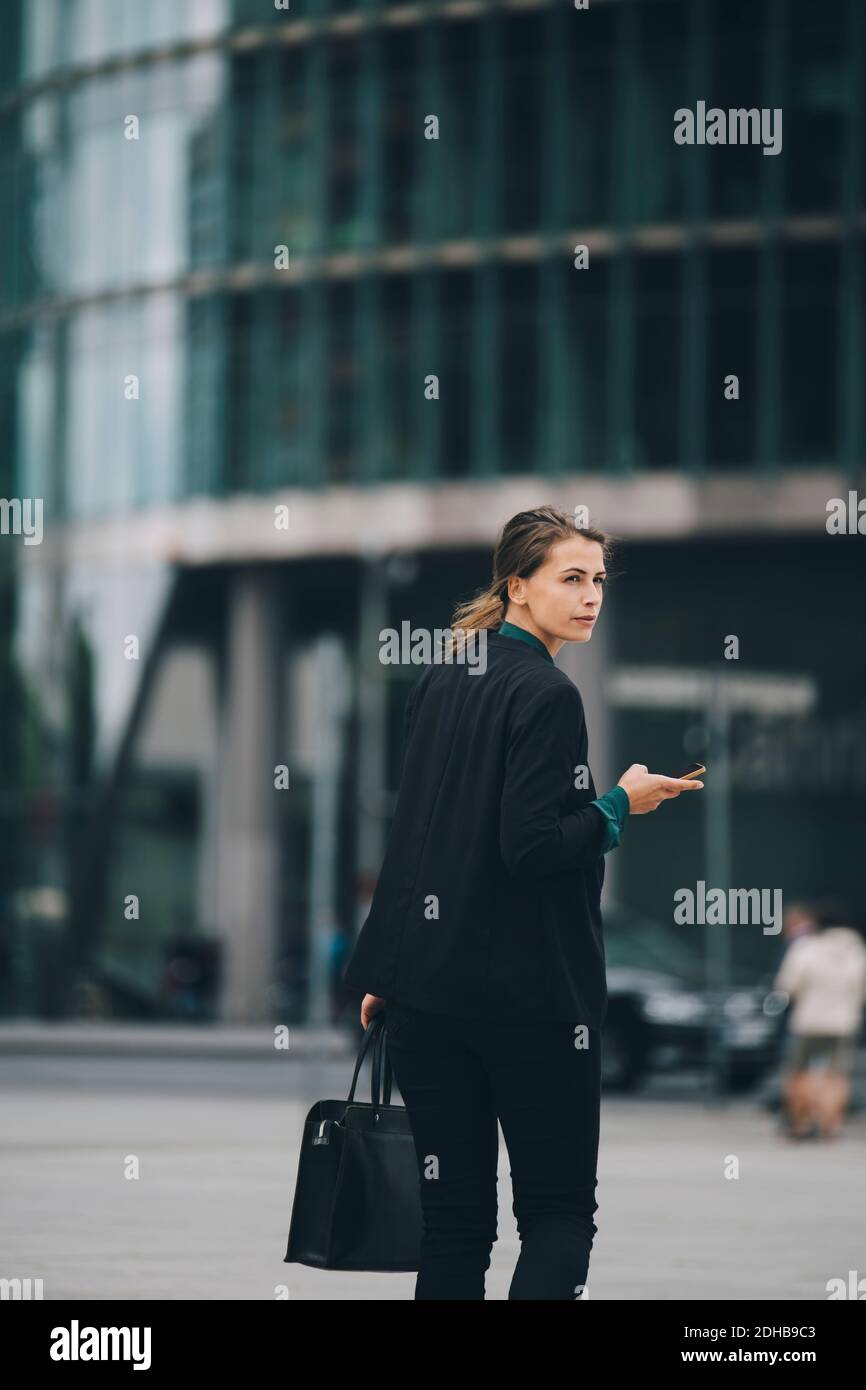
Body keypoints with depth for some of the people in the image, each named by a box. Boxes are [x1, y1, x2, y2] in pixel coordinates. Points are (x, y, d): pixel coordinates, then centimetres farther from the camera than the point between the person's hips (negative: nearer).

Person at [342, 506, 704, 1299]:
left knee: (453, 1216, 8)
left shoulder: (439, 681, 12)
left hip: (426, 990, 7)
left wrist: (383, 973, 19)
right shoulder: (547, 696, -13)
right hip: (531, 995, -7)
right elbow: (531, 847, -20)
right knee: (559, 1209, 3)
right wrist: (622, 806, -5)